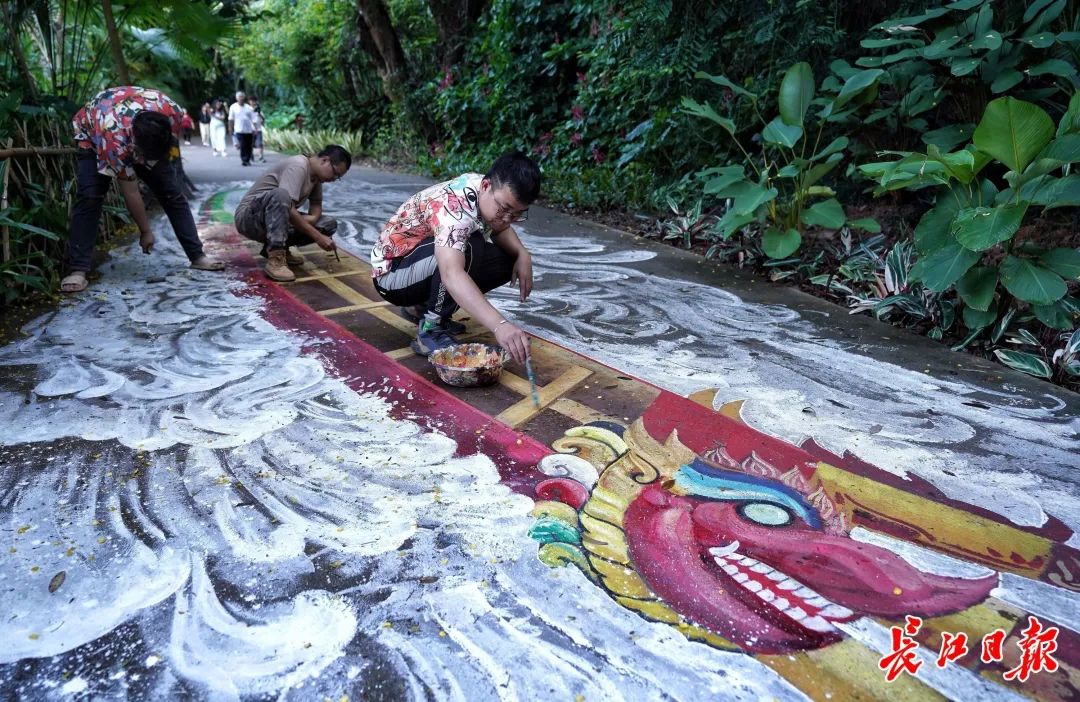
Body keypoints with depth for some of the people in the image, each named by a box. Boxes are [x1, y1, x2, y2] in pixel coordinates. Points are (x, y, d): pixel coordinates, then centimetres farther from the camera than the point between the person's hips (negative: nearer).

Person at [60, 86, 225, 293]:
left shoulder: (171, 111, -35)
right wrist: (145, 231, -21)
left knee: (171, 192, -8)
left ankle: (197, 255, -2)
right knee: (89, 197, -21)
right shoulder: (115, 140, -43)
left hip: (148, 136, 4)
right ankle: (78, 269, -20)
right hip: (92, 136, -4)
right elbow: (130, 193, -30)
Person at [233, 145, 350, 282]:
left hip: (277, 219, 8)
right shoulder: (297, 166, -22)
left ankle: (274, 246, 6)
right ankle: (275, 260, -35)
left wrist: (311, 219, -15)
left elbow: (316, 206, 9)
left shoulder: (316, 175, 6)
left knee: (329, 224, -4)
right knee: (281, 194, -39)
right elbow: (289, 210, -30)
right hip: (249, 217, -8)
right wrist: (318, 237, -29)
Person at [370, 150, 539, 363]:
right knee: (467, 249, -34)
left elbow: (501, 230, 12)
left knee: (508, 260, -3)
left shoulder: (495, 195, -9)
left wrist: (523, 254, -10)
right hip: (393, 274, -9)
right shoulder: (454, 204, -34)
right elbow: (451, 274, -49)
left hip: (426, 270, 9)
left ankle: (423, 306, 9)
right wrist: (499, 325, -61)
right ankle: (430, 330, -17)